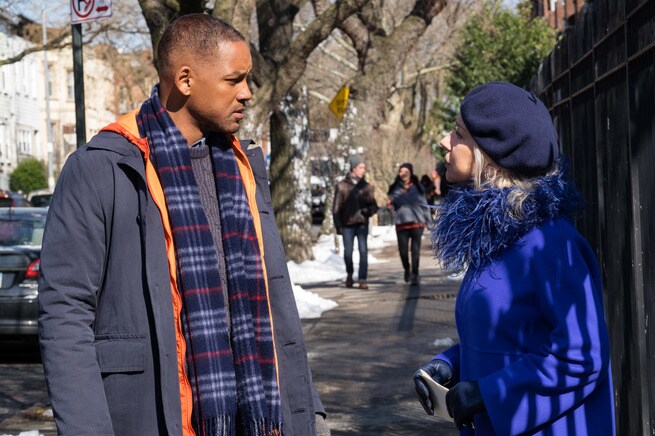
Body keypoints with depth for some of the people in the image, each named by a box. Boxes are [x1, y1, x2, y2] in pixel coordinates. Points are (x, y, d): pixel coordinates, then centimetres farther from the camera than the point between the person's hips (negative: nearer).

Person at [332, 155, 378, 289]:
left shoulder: (366, 186, 8)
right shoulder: (342, 186, 1)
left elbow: (374, 205, 14)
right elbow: (336, 207, 2)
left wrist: (369, 211, -10)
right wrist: (338, 225, -6)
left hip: (362, 223, 1)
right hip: (347, 224, -1)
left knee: (363, 251, -11)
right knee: (348, 252, 4)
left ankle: (362, 279, -9)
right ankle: (349, 274, 30)